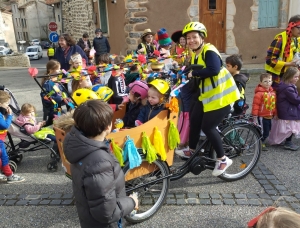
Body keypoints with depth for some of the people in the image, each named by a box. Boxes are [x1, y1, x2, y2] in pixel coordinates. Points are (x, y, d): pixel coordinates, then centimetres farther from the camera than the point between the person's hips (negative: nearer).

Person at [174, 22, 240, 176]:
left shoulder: (209, 51, -18)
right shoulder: (195, 54, 11)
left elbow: (213, 70, -34)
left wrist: (194, 73, -24)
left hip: (220, 95, -10)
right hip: (206, 93, 10)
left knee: (208, 127, -9)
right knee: (194, 120, 16)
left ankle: (223, 159, 9)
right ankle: (191, 151, 37)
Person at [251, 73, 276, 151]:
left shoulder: (273, 92, 6)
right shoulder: (259, 93, -18)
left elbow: (274, 104, 16)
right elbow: (255, 104, -18)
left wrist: (275, 114, 20)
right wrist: (255, 115, -18)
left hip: (269, 116, 7)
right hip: (262, 116, -7)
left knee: (268, 130, 16)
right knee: (264, 131, -1)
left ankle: (262, 141, 34)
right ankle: (261, 144, 17)